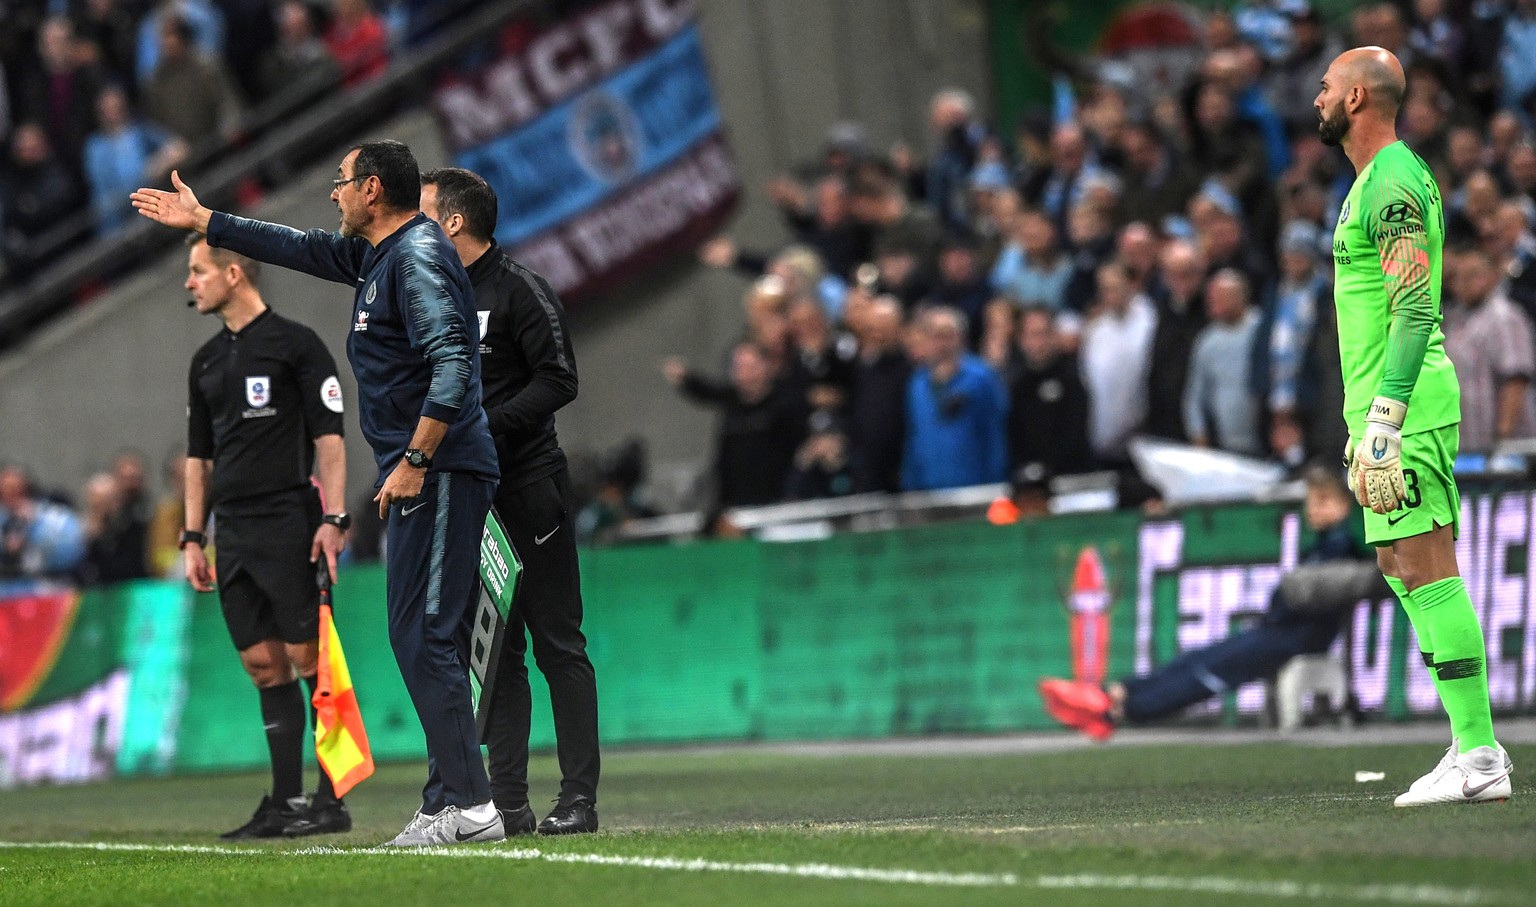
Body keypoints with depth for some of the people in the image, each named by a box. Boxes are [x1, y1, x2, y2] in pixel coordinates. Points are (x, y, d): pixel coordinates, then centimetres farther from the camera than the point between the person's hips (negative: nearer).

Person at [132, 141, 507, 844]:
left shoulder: (418, 256, -13)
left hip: (439, 474, -10)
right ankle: (449, 804, 9)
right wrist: (202, 222, 39)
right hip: (426, 476, 10)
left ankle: (469, 805, -16)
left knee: (422, 636, -13)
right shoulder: (376, 255, 18)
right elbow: (302, 249, 33)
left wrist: (413, 461, -26)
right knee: (427, 641, 9)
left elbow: (452, 363, -24)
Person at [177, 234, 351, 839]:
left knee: (309, 658, -7)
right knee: (263, 664, 5)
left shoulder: (296, 345, -3)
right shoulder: (206, 361, 17)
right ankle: (286, 804, 6)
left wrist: (333, 520, -15)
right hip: (233, 533, 7)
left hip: (288, 526, -7)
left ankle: (333, 800, -4)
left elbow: (329, 438, -7)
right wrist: (193, 537, 15)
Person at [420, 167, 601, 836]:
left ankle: (578, 799, -3)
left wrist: (487, 425, -19)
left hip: (530, 487, -7)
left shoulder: (521, 292, -7)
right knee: (493, 650, 5)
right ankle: (507, 802, 6)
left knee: (557, 645, -4)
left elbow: (558, 380, -14)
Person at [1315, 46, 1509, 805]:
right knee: (1401, 569, 10)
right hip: (1388, 408, 11)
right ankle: (1473, 749, 10)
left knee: (1427, 572, -11)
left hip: (1404, 405, -11)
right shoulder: (1381, 180, 20)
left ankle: (1478, 756, -12)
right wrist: (1367, 419, 26)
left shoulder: (1393, 183, -13)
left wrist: (1384, 421, -24)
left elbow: (1415, 309, -20)